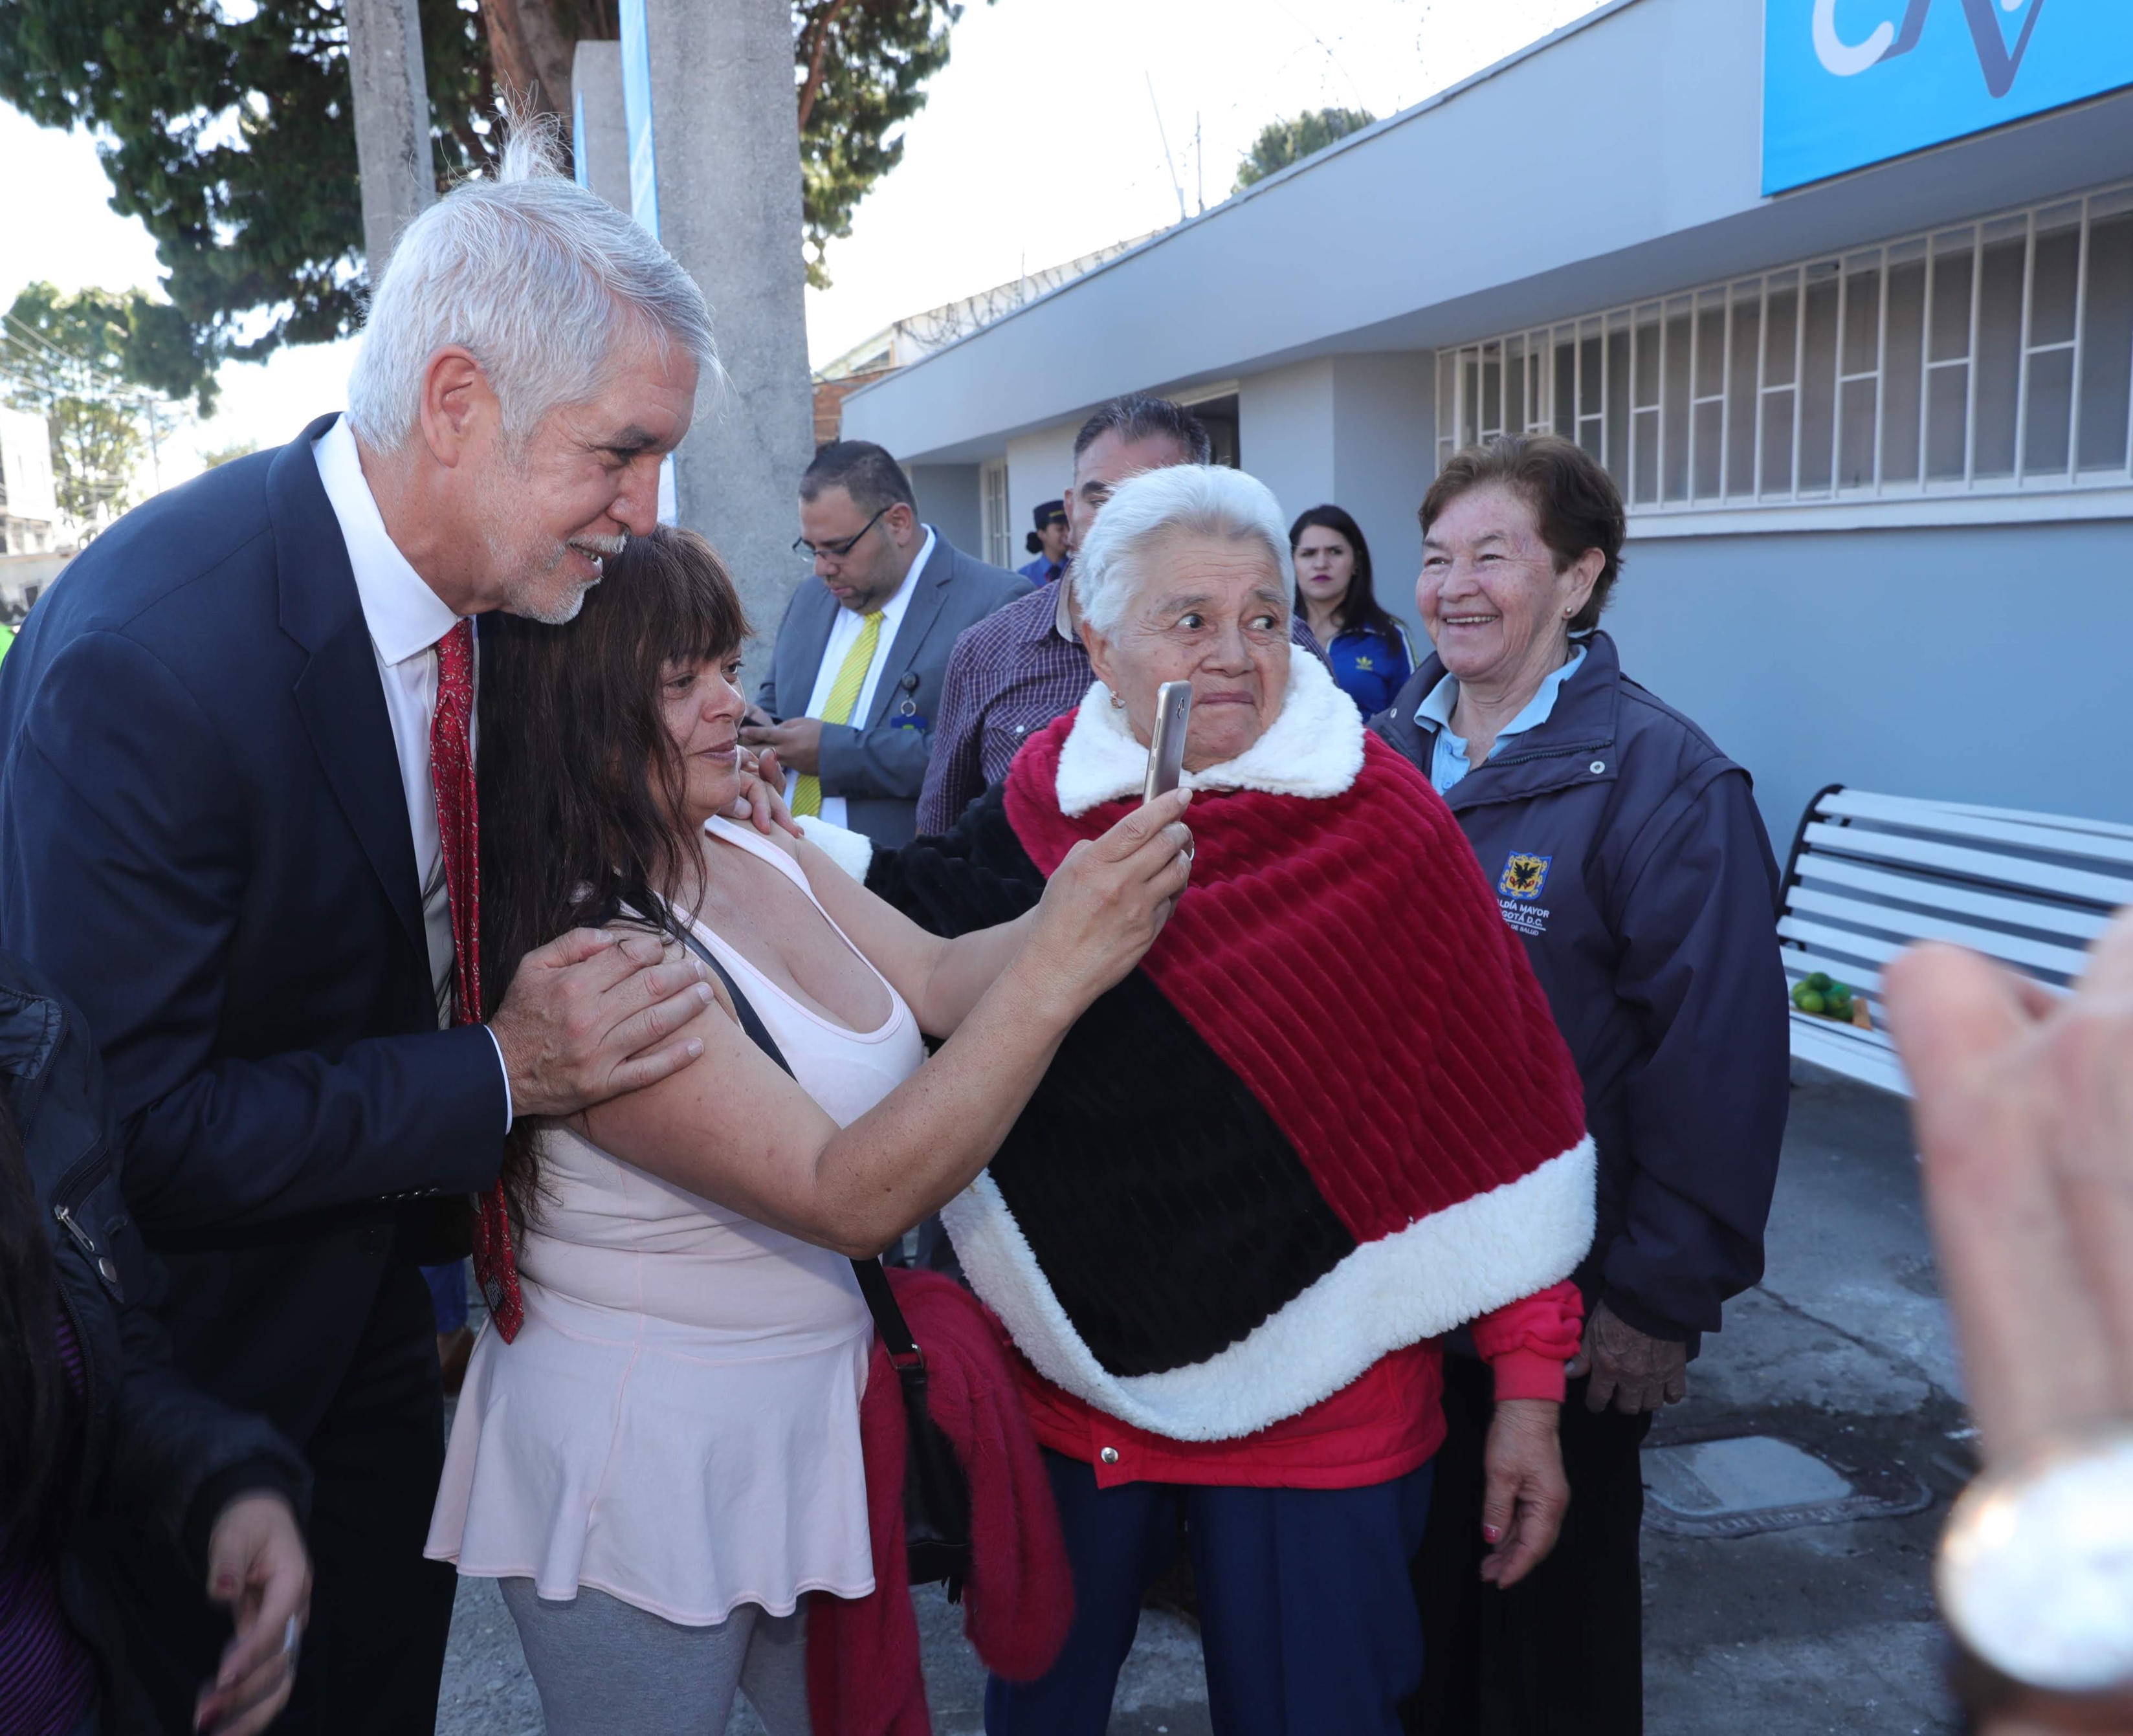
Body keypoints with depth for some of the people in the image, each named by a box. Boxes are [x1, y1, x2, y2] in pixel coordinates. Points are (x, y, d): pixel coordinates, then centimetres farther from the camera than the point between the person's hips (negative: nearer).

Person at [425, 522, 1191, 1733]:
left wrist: (1098, 902, -21)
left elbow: (933, 981, -4)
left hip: (817, 1423, 7)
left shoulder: (763, 853, -3)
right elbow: (851, 1198, -31)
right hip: (646, 1466, -7)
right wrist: (1056, 971, -37)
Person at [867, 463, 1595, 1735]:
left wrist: (1532, 1384, -9)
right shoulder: (1035, 813, -4)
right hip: (1064, 1379, 3)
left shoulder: (1383, 829, -11)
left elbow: (1501, 1113, -10)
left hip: (1319, 1408, -3)